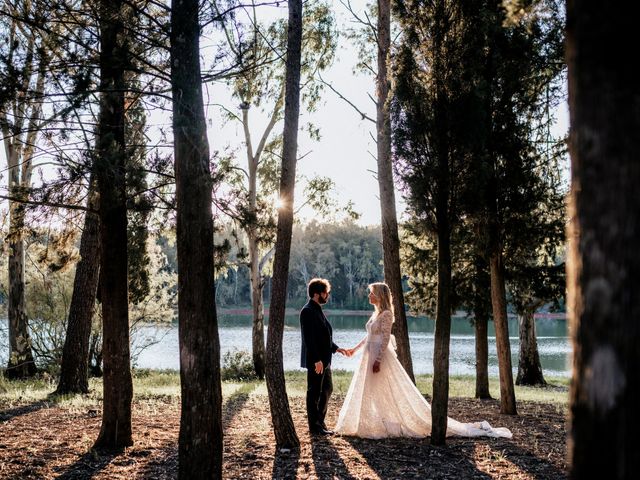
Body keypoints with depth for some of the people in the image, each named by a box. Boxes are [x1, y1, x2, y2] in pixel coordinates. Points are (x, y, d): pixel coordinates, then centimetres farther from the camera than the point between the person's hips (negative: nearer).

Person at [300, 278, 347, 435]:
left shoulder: (318, 310, 14)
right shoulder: (308, 311, -17)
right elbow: (309, 338, -22)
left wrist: (335, 348, 16)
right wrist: (317, 360, -24)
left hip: (324, 359, 10)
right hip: (315, 361, -10)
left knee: (327, 389, 17)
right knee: (314, 392, 0)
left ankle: (320, 422, 27)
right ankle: (314, 426, 10)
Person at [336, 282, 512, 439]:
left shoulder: (386, 314, -15)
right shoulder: (376, 313, 13)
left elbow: (385, 339, -20)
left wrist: (378, 360, -24)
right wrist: (355, 349, 29)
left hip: (381, 357, -10)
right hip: (371, 357, 10)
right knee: (369, 395, 12)